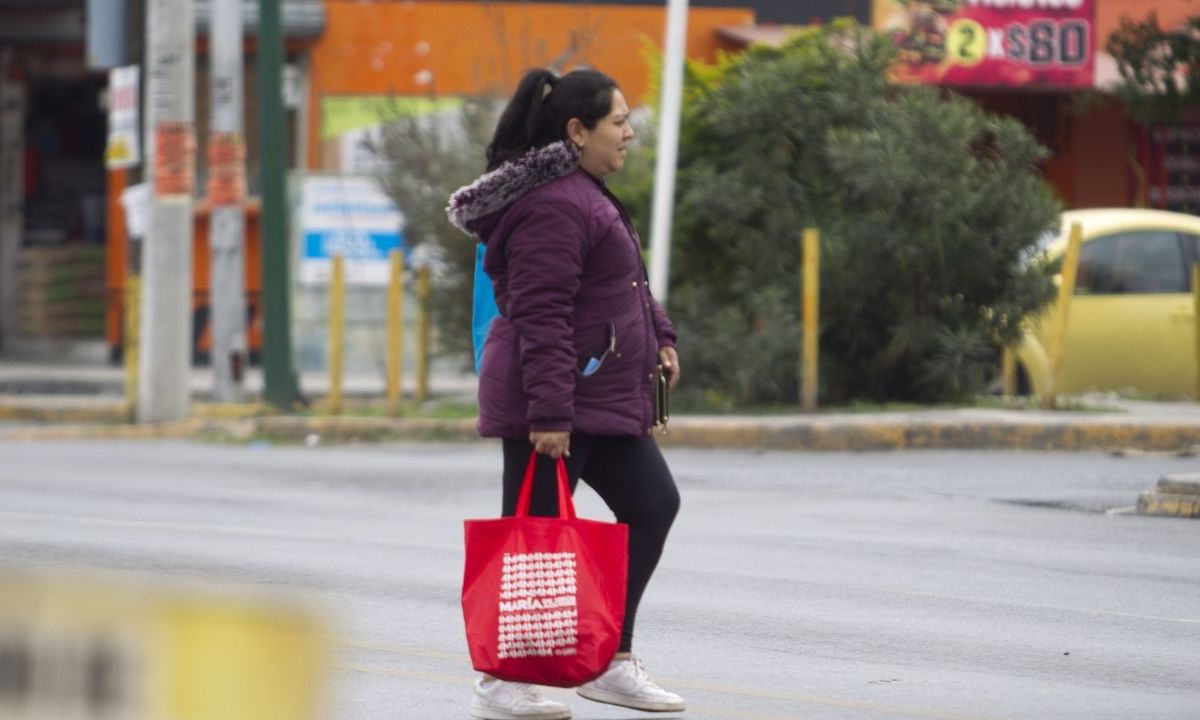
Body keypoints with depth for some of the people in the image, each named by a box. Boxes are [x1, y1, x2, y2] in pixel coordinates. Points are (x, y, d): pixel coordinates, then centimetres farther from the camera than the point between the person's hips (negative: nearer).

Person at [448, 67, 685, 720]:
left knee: (653, 505, 10)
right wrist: (549, 412, -27)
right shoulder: (552, 206, -19)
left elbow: (623, 285, 29)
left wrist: (658, 336, 18)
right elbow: (542, 316, -24)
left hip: (601, 398, 11)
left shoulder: (585, 195, 16)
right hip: (554, 406, -11)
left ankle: (614, 663, 13)